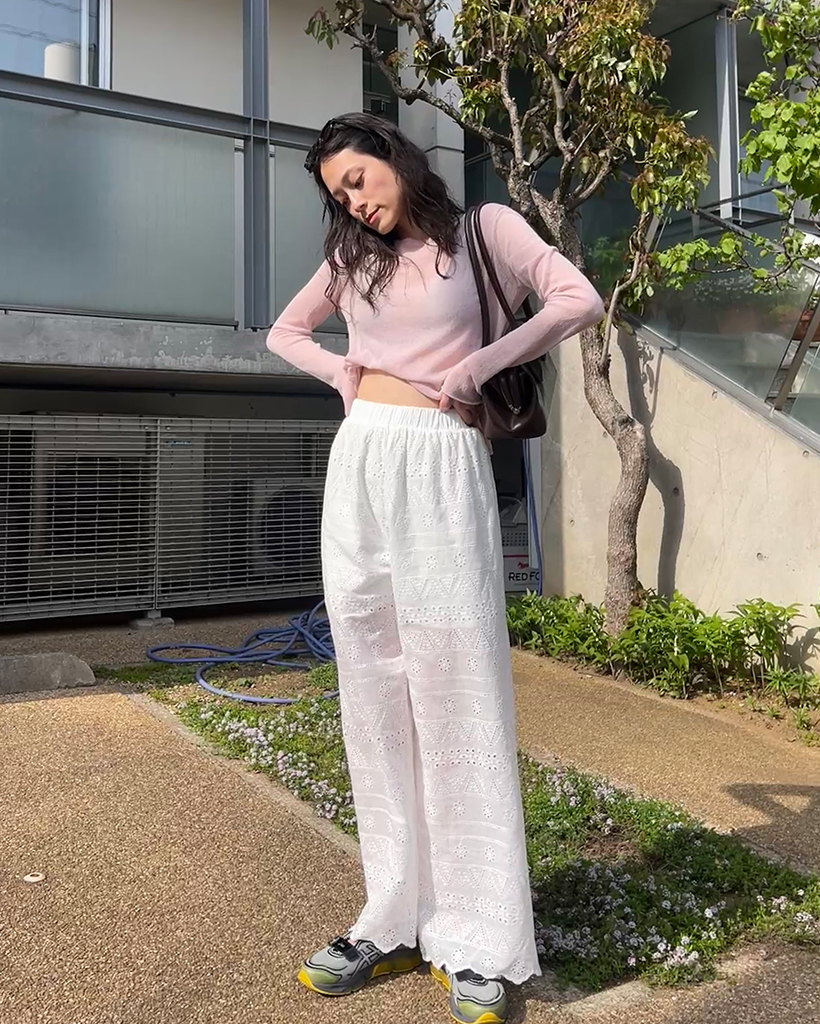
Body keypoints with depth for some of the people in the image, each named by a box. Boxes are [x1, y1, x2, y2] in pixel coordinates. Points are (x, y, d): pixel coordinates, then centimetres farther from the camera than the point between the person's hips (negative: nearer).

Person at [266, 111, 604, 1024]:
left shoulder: (482, 229, 8)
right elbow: (285, 330, 30)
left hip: (440, 468, -5)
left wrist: (476, 368, -5)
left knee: (455, 688, -6)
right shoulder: (353, 256, 20)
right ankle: (396, 920, 16)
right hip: (360, 466, 5)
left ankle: (478, 943, 5)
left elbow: (579, 301, -2)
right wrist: (340, 371, 11)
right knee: (374, 694, 5)